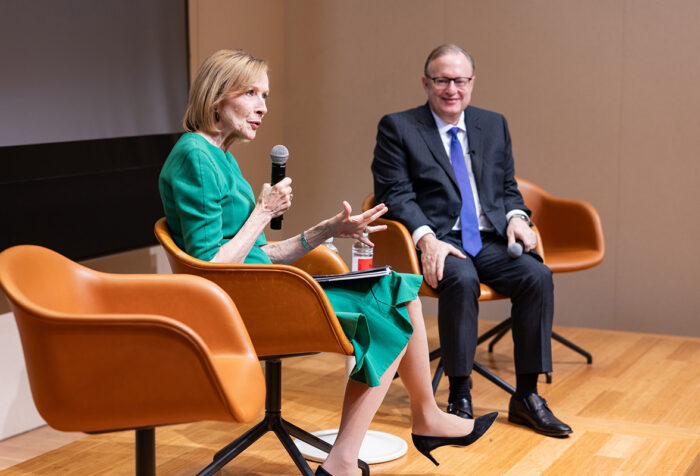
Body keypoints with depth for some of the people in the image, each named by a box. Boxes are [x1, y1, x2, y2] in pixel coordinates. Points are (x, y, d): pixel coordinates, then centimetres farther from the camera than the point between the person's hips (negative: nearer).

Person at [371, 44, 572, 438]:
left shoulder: (494, 125, 18)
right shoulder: (397, 128, 3)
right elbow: (395, 195, -5)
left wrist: (517, 217, -3)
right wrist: (426, 238, -21)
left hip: (490, 241, 4)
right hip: (440, 242, -4)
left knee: (538, 275, -24)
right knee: (463, 280, -36)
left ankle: (527, 396, -12)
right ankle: (460, 398, -22)